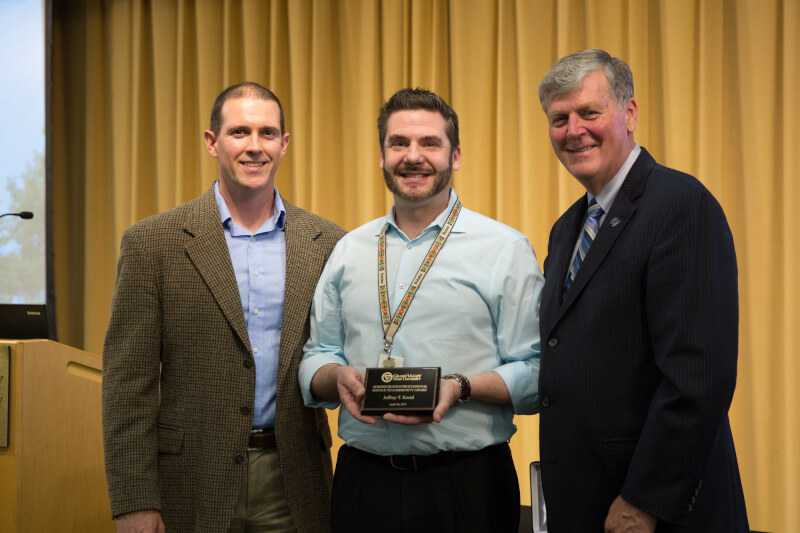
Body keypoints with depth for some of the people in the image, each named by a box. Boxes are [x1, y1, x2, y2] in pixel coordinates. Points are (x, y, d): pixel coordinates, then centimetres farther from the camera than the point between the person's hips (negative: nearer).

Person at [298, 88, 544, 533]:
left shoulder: (506, 250, -2)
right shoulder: (349, 251, 11)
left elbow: (536, 375, -6)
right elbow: (316, 357, 14)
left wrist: (461, 388, -20)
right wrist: (339, 377, -7)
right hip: (362, 481, 4)